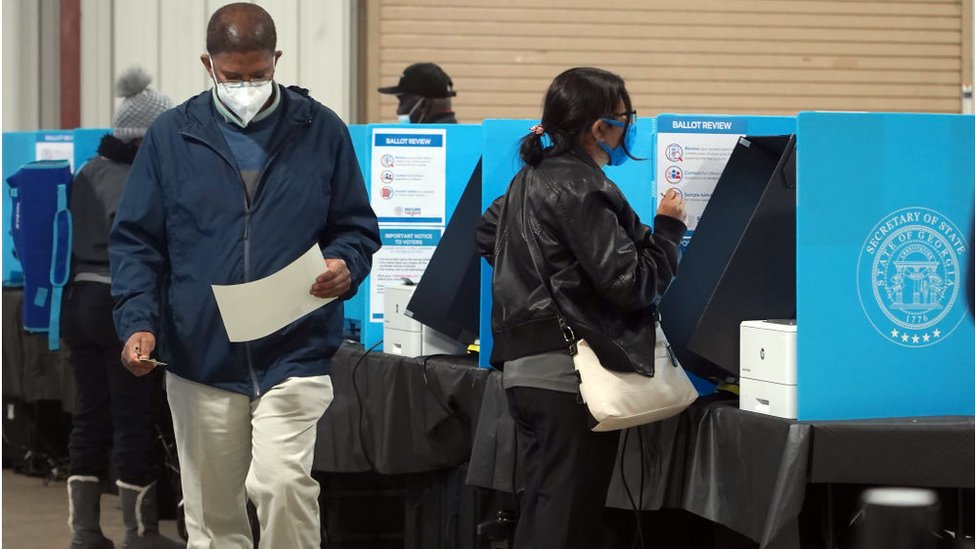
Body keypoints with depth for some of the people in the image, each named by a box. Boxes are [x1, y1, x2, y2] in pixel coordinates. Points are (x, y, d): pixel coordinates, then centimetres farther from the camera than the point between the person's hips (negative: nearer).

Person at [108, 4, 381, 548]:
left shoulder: (322, 131, 4)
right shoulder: (171, 136, 5)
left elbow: (358, 227, 10)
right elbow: (136, 240, 6)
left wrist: (345, 265, -13)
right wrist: (138, 321, -9)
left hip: (294, 356, -2)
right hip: (200, 357, 2)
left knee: (281, 483, -20)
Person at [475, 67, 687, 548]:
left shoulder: (530, 177, 14)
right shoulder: (581, 188, -15)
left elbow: (485, 233, 32)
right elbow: (630, 284, -17)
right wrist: (667, 228, -4)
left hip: (524, 364, 10)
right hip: (569, 372, -10)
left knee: (540, 509, 14)